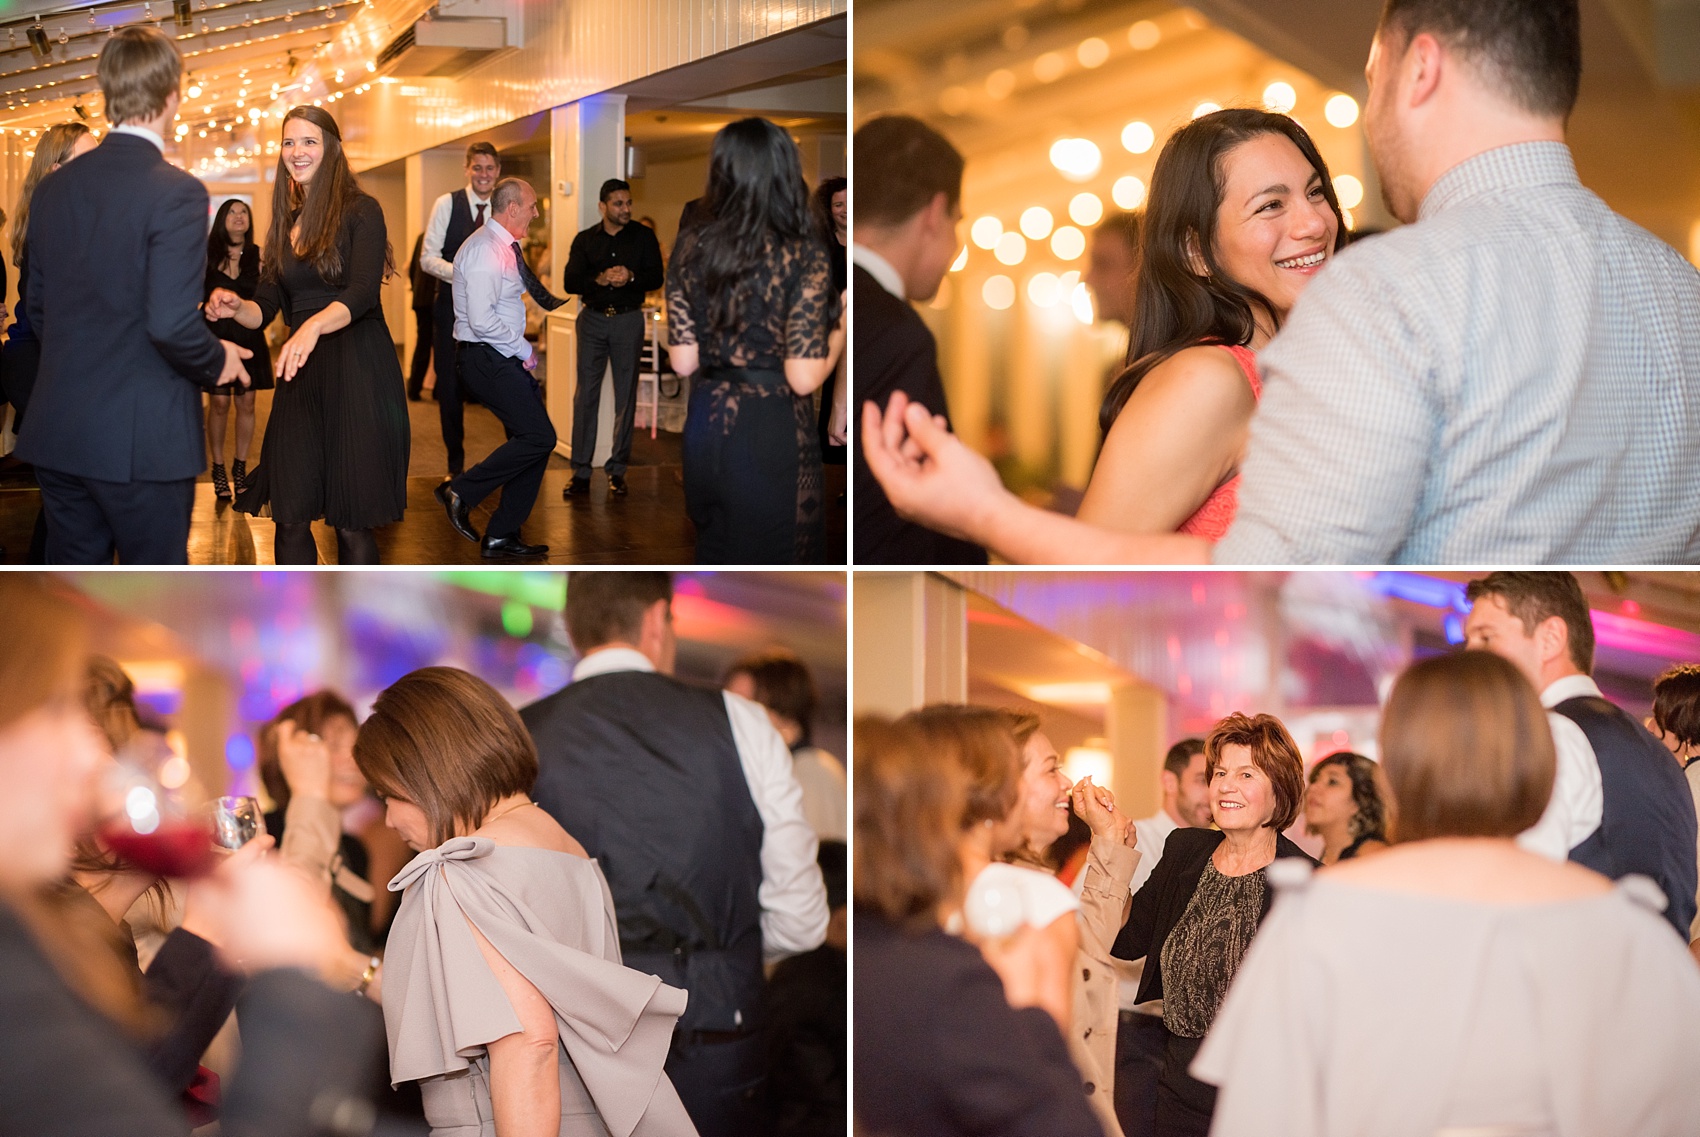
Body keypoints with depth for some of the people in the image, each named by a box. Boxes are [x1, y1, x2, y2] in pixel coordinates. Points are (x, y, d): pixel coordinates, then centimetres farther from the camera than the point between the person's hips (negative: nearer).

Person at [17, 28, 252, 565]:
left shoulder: (53, 188, 6)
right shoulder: (176, 193, -15)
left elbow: (38, 311, 13)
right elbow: (171, 323, -22)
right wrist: (217, 364, -3)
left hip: (57, 435, 6)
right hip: (142, 441, -6)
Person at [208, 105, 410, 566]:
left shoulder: (360, 211, -3)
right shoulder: (288, 223, 16)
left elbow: (362, 294, -17)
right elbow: (265, 309, 14)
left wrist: (314, 327, -36)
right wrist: (235, 307, -10)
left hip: (357, 372, -6)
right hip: (300, 377, 6)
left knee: (351, 520, -4)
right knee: (290, 516, 1)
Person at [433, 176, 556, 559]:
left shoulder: (506, 248, 15)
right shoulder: (485, 251, -17)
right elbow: (482, 321, -23)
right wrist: (524, 350, -14)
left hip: (503, 357, 10)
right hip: (485, 358, -10)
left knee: (534, 440, 7)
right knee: (538, 437, -15)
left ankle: (502, 536, 11)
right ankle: (461, 491, -4)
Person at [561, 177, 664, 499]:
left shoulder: (644, 237, 4)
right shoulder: (585, 240, 6)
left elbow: (656, 278, -2)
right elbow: (569, 281, -3)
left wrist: (631, 277, -21)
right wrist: (601, 279, -19)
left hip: (628, 319, 0)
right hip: (593, 318, 0)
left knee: (626, 395, 2)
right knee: (585, 394, -3)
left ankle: (617, 470, 10)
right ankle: (581, 472, -1)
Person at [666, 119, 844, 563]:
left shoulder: (691, 248, -1)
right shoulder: (803, 258, -14)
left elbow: (683, 361, 1)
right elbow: (803, 378, -17)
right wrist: (839, 333, 1)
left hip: (707, 424, 5)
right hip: (772, 433, -5)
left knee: (715, 558, 19)